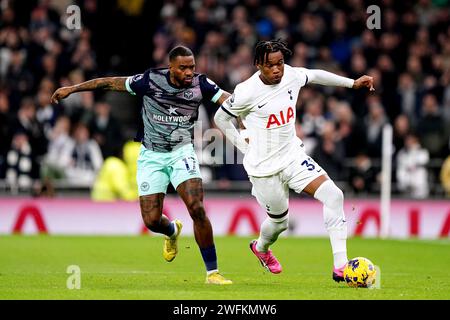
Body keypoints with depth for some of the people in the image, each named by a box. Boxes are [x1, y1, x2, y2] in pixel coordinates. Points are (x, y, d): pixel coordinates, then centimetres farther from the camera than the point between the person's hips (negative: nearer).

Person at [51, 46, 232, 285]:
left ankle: (212, 272, -8)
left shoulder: (200, 84, -8)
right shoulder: (151, 80, -11)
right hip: (151, 155, 0)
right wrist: (72, 89, 3)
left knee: (197, 209, -19)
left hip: (181, 152, 0)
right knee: (151, 220, -5)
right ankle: (172, 231, 35)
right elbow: (111, 83, -2)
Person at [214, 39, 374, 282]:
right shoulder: (247, 91, -18)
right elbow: (221, 118, -3)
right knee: (279, 221, 10)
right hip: (265, 166, -4)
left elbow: (315, 76, 18)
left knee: (333, 195, -16)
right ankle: (261, 248, 49)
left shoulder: (291, 76, -5)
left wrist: (352, 83, 20)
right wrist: (244, 146, -5)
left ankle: (340, 266, -16)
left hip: (293, 155, 4)